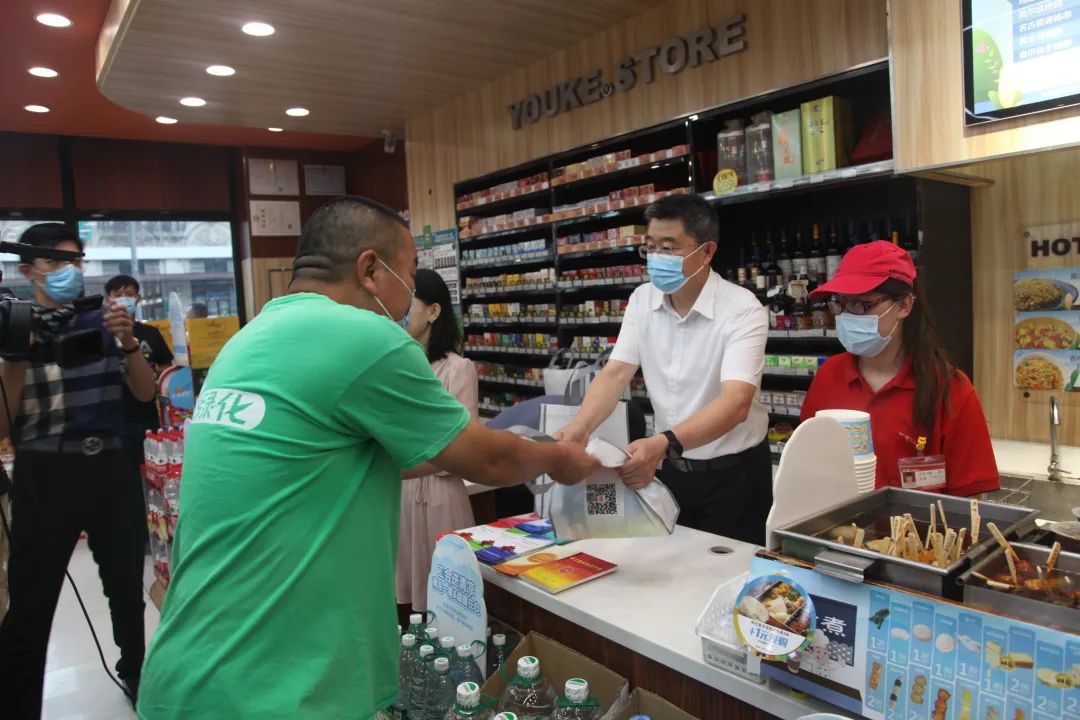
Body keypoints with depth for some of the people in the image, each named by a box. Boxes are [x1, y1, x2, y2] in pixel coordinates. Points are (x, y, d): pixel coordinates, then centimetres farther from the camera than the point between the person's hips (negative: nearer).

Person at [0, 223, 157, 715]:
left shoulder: (102, 323, 4)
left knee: (127, 589, 13)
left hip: (106, 469, 2)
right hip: (44, 476, -2)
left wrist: (127, 343, -13)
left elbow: (145, 393, 3)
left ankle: (136, 675, 37)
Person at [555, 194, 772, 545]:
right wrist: (580, 427, -29)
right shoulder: (642, 300, -3)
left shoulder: (742, 310, -20)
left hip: (733, 473, -4)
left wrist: (664, 443, -48)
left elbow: (736, 403, -33)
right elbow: (615, 373, -10)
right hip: (672, 469, 5)